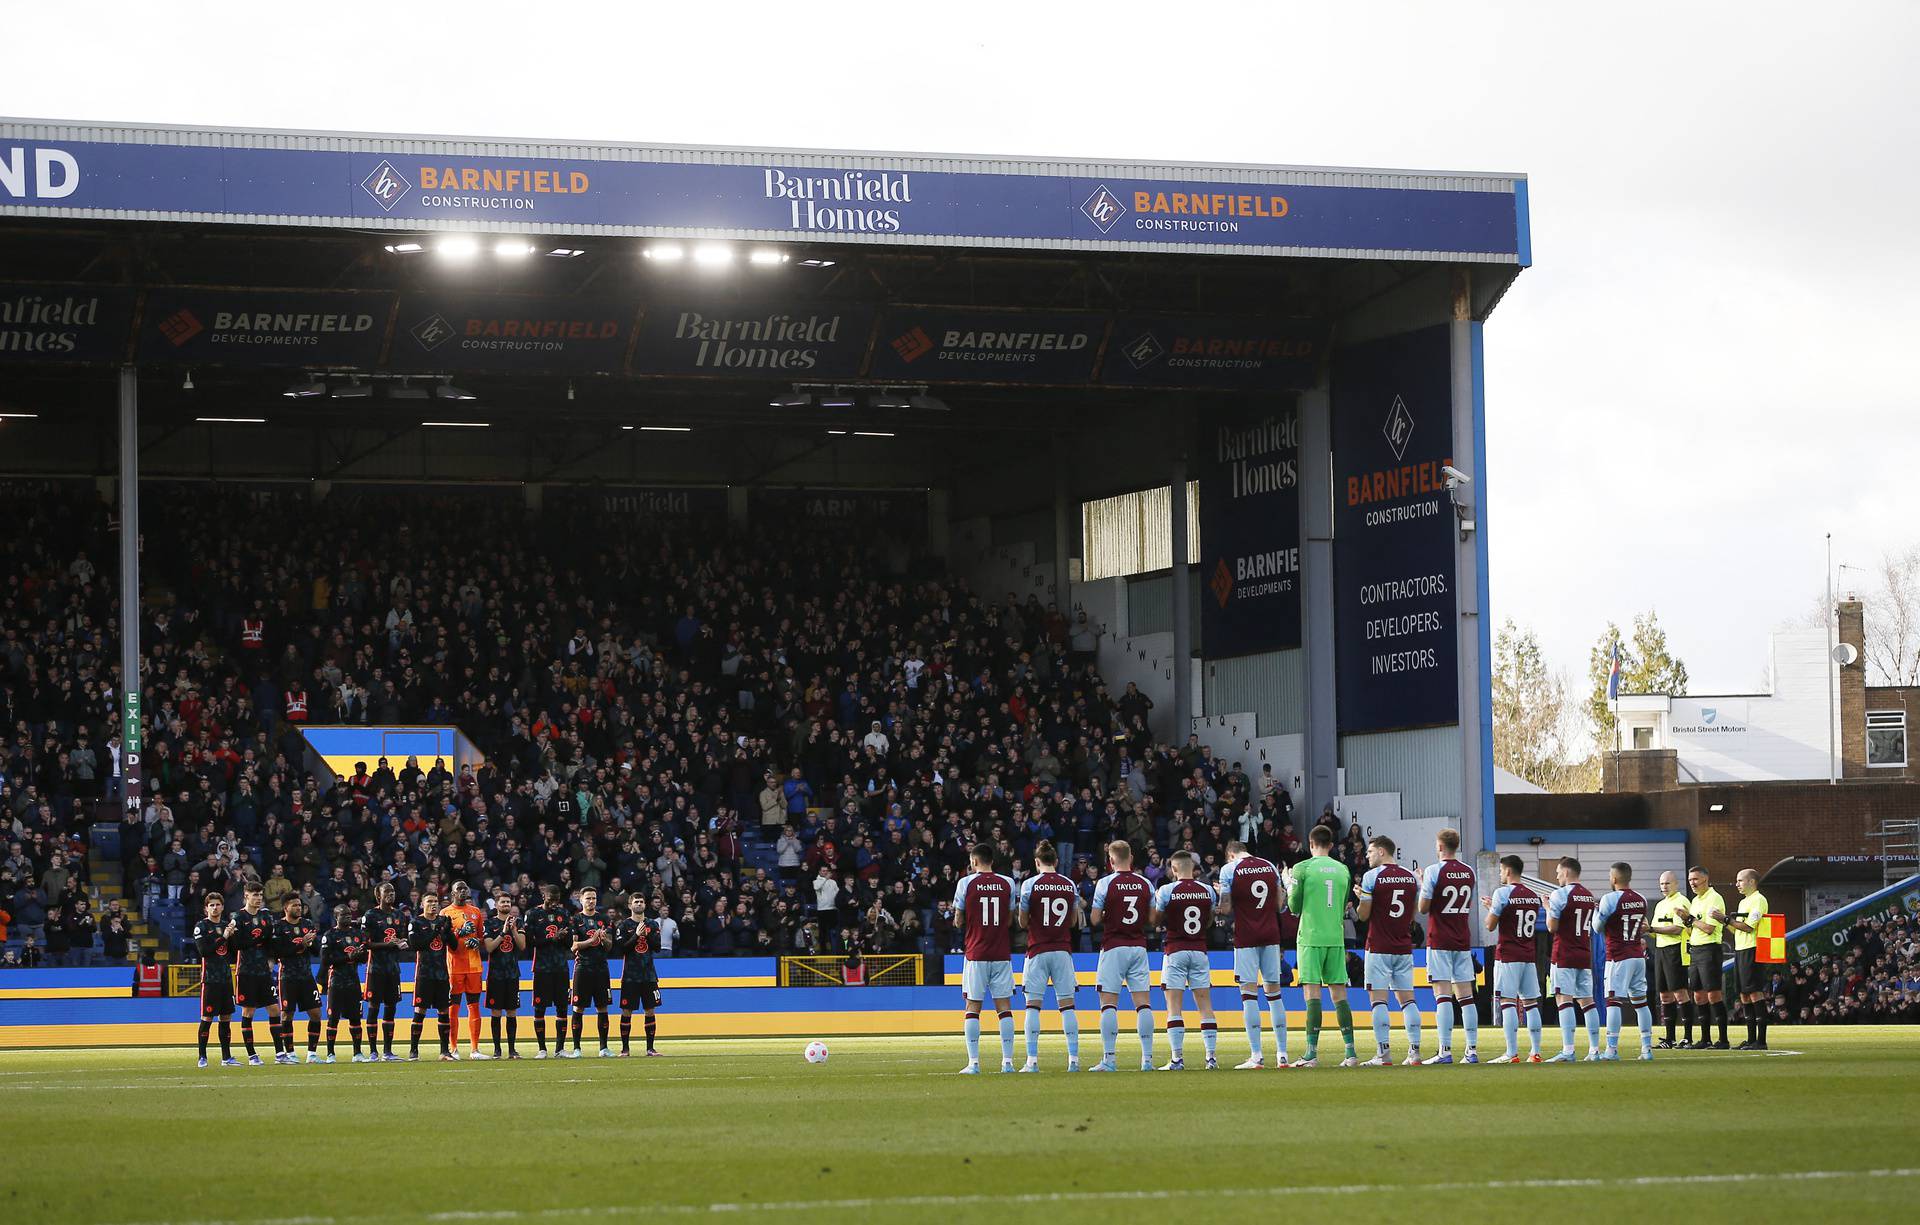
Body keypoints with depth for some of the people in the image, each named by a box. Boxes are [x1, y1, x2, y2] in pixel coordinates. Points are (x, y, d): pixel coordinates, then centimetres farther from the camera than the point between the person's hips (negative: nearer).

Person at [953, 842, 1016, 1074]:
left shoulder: (966, 883, -3)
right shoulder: (1007, 884, 4)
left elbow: (958, 921, 3)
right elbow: (1009, 920, 11)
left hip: (975, 954, -2)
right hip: (1001, 954, 2)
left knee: (973, 1007, 2)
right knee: (1004, 1006, 5)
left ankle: (973, 1062, -3)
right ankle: (1007, 1061, 1)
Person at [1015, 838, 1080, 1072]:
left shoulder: (1030, 884, -5)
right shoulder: (1070, 886, 4)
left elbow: (1023, 922, 0)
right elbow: (1073, 922, 11)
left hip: (1038, 950, -3)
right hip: (1063, 950, 3)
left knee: (1033, 1004, 0)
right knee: (1067, 1005, 5)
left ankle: (1032, 1060, -5)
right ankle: (1073, 1059, 0)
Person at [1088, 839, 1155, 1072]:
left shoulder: (1106, 883, -8)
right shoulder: (1145, 884, 5)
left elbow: (1095, 919, -7)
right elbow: (1151, 917, 9)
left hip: (1113, 947, -4)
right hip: (1139, 947, 4)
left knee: (1109, 1003, -3)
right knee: (1143, 1002, 4)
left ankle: (1109, 1059, -8)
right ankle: (1147, 1059, 1)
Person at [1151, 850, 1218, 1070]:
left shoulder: (1166, 891, -9)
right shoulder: (1207, 891, 2)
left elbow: (1156, 921, 2)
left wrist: (1156, 901, 18)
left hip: (1175, 951, -3)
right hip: (1200, 951, 3)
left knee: (1174, 1007, -2)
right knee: (1205, 1006, 6)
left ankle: (1177, 1058, -9)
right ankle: (1211, 1056, 2)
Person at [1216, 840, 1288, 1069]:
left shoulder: (1229, 870, -3)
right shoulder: (1270, 866, 10)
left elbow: (1226, 908, -5)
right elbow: (1279, 904, 14)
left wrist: (1222, 896, 15)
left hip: (1246, 937, -4)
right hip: (1271, 934, 4)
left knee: (1249, 993, -4)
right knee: (1274, 992, 9)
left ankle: (1257, 1056, -10)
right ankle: (1282, 1055, 9)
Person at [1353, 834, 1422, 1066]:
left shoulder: (1371, 877, -8)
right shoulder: (1411, 878, 8)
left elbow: (1363, 915, -6)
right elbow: (1413, 914, 13)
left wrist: (1359, 897, 11)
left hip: (1379, 948, -5)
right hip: (1404, 948, 5)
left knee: (1378, 999, -3)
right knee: (1406, 998, 9)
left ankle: (1384, 1053, -9)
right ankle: (1415, 1052, 4)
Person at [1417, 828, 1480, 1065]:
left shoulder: (1434, 871, -10)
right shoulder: (1469, 872, 8)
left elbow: (1423, 908, -6)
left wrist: (1421, 884, 9)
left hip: (1439, 941, -5)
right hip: (1463, 941, 5)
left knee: (1443, 995, -8)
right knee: (1465, 995, 7)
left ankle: (1445, 1051, -14)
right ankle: (1472, 1051, 6)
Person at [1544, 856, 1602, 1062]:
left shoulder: (1560, 895, -10)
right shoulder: (1591, 896, 13)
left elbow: (1552, 927, -11)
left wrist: (1547, 907, 7)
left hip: (1564, 956, -7)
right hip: (1585, 955, 7)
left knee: (1564, 999, -9)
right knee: (1586, 1000, 10)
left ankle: (1568, 1051, -17)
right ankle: (1594, 1050, 9)